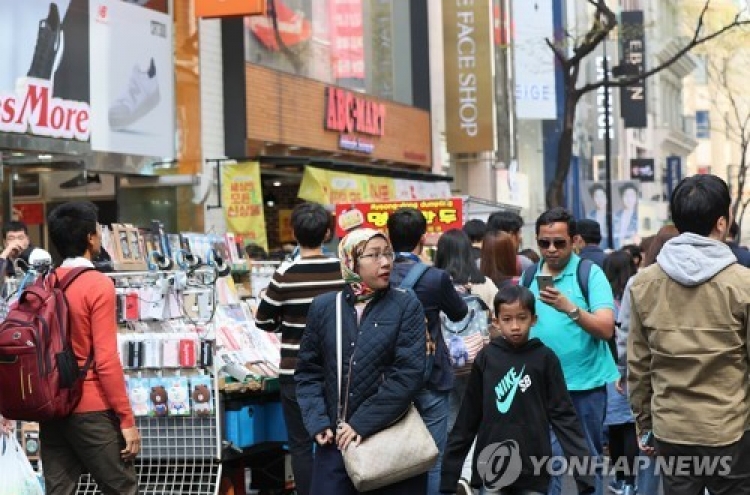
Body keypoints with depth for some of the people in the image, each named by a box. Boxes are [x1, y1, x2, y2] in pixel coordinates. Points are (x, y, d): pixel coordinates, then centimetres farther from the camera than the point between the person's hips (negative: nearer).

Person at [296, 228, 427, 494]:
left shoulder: (406, 306, -2)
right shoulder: (323, 307, 5)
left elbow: (408, 374, -10)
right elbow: (308, 372, 9)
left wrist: (362, 423, -14)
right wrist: (317, 422, -6)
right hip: (335, 442, 2)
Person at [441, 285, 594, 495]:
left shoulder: (545, 358, -2)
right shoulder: (486, 358, 1)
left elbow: (563, 415, -3)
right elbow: (468, 417, 6)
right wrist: (450, 469, 5)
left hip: (533, 469, -1)